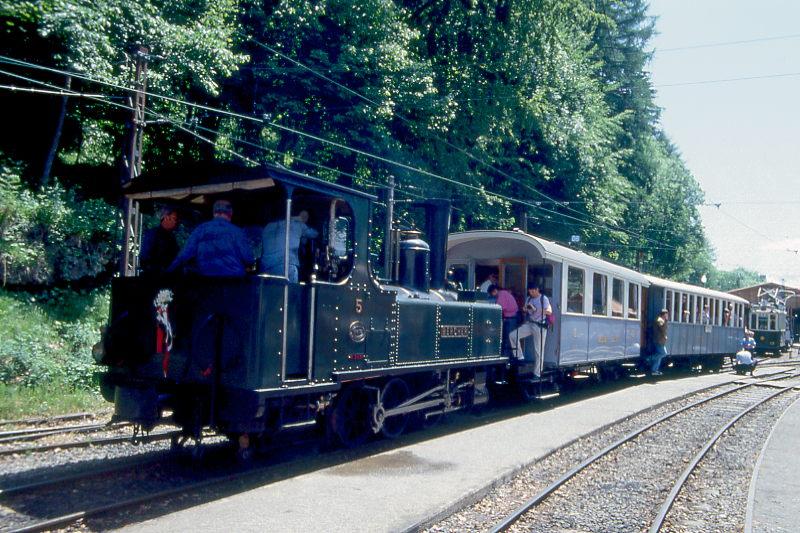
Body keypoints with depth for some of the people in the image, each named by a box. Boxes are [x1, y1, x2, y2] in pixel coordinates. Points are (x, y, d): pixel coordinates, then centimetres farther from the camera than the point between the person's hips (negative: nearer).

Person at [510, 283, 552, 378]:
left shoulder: (544, 299, -6)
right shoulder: (528, 299, 12)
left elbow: (549, 312, -15)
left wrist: (536, 309, -25)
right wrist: (524, 310, -4)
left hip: (540, 326, -6)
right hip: (529, 324, 6)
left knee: (539, 350, -3)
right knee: (513, 335, -13)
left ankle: (537, 373, 4)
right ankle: (520, 357, -2)